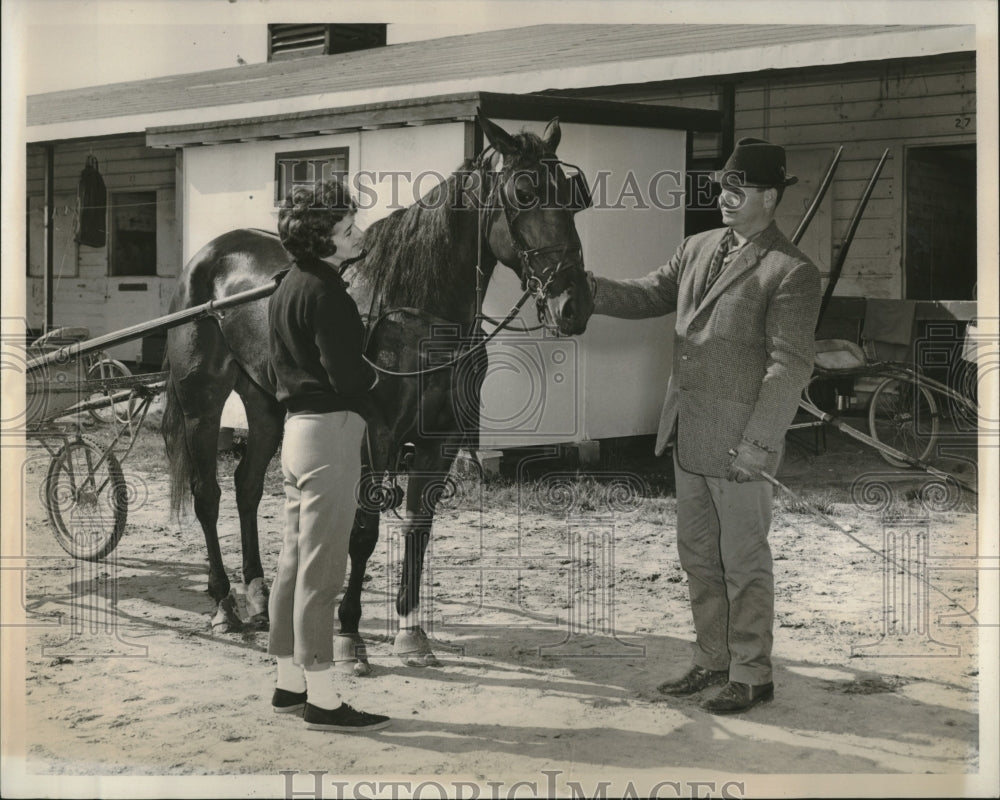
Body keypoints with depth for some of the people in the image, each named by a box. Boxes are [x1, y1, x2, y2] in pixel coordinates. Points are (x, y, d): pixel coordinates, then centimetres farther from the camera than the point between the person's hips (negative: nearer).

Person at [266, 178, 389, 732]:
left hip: (297, 426, 10)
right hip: (330, 429, -10)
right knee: (321, 570, -6)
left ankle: (289, 684, 23)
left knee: (294, 562, 14)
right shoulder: (325, 291, -16)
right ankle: (322, 700, 0)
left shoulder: (286, 288, 14)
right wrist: (373, 377, 0)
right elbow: (346, 375, -21)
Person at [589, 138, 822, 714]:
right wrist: (585, 287, -1)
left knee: (744, 562, 4)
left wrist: (757, 444, -20)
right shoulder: (698, 248, 10)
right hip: (687, 434, 8)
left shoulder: (792, 272, -13)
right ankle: (713, 661, 31)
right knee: (699, 557, 17)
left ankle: (752, 675, 18)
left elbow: (790, 366, -17)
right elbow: (646, 297, 15)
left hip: (739, 440, -8)